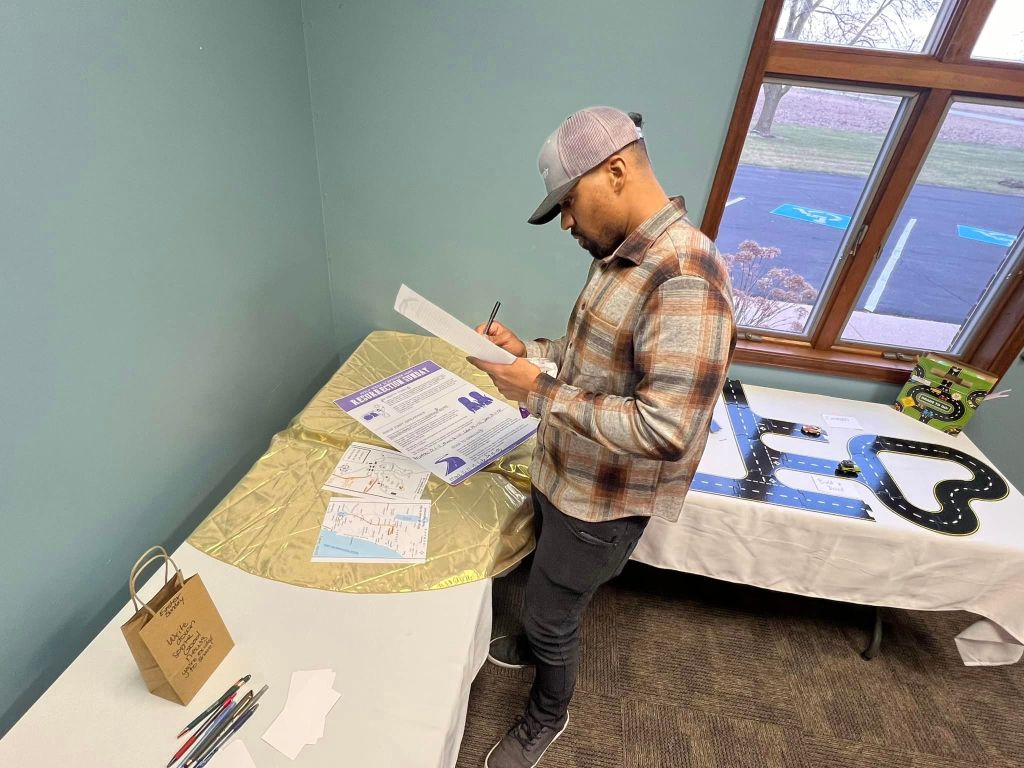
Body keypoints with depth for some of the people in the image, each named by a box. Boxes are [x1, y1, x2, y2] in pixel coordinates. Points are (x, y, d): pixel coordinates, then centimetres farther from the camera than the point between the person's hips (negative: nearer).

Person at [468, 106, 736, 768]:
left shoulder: (684, 279, -30)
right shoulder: (621, 254, 1)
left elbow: (665, 431, -33)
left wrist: (541, 393, -28)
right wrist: (529, 351, -3)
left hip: (603, 504, -8)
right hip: (563, 476, 8)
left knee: (550, 614, 15)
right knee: (546, 588, 31)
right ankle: (539, 644, 62)